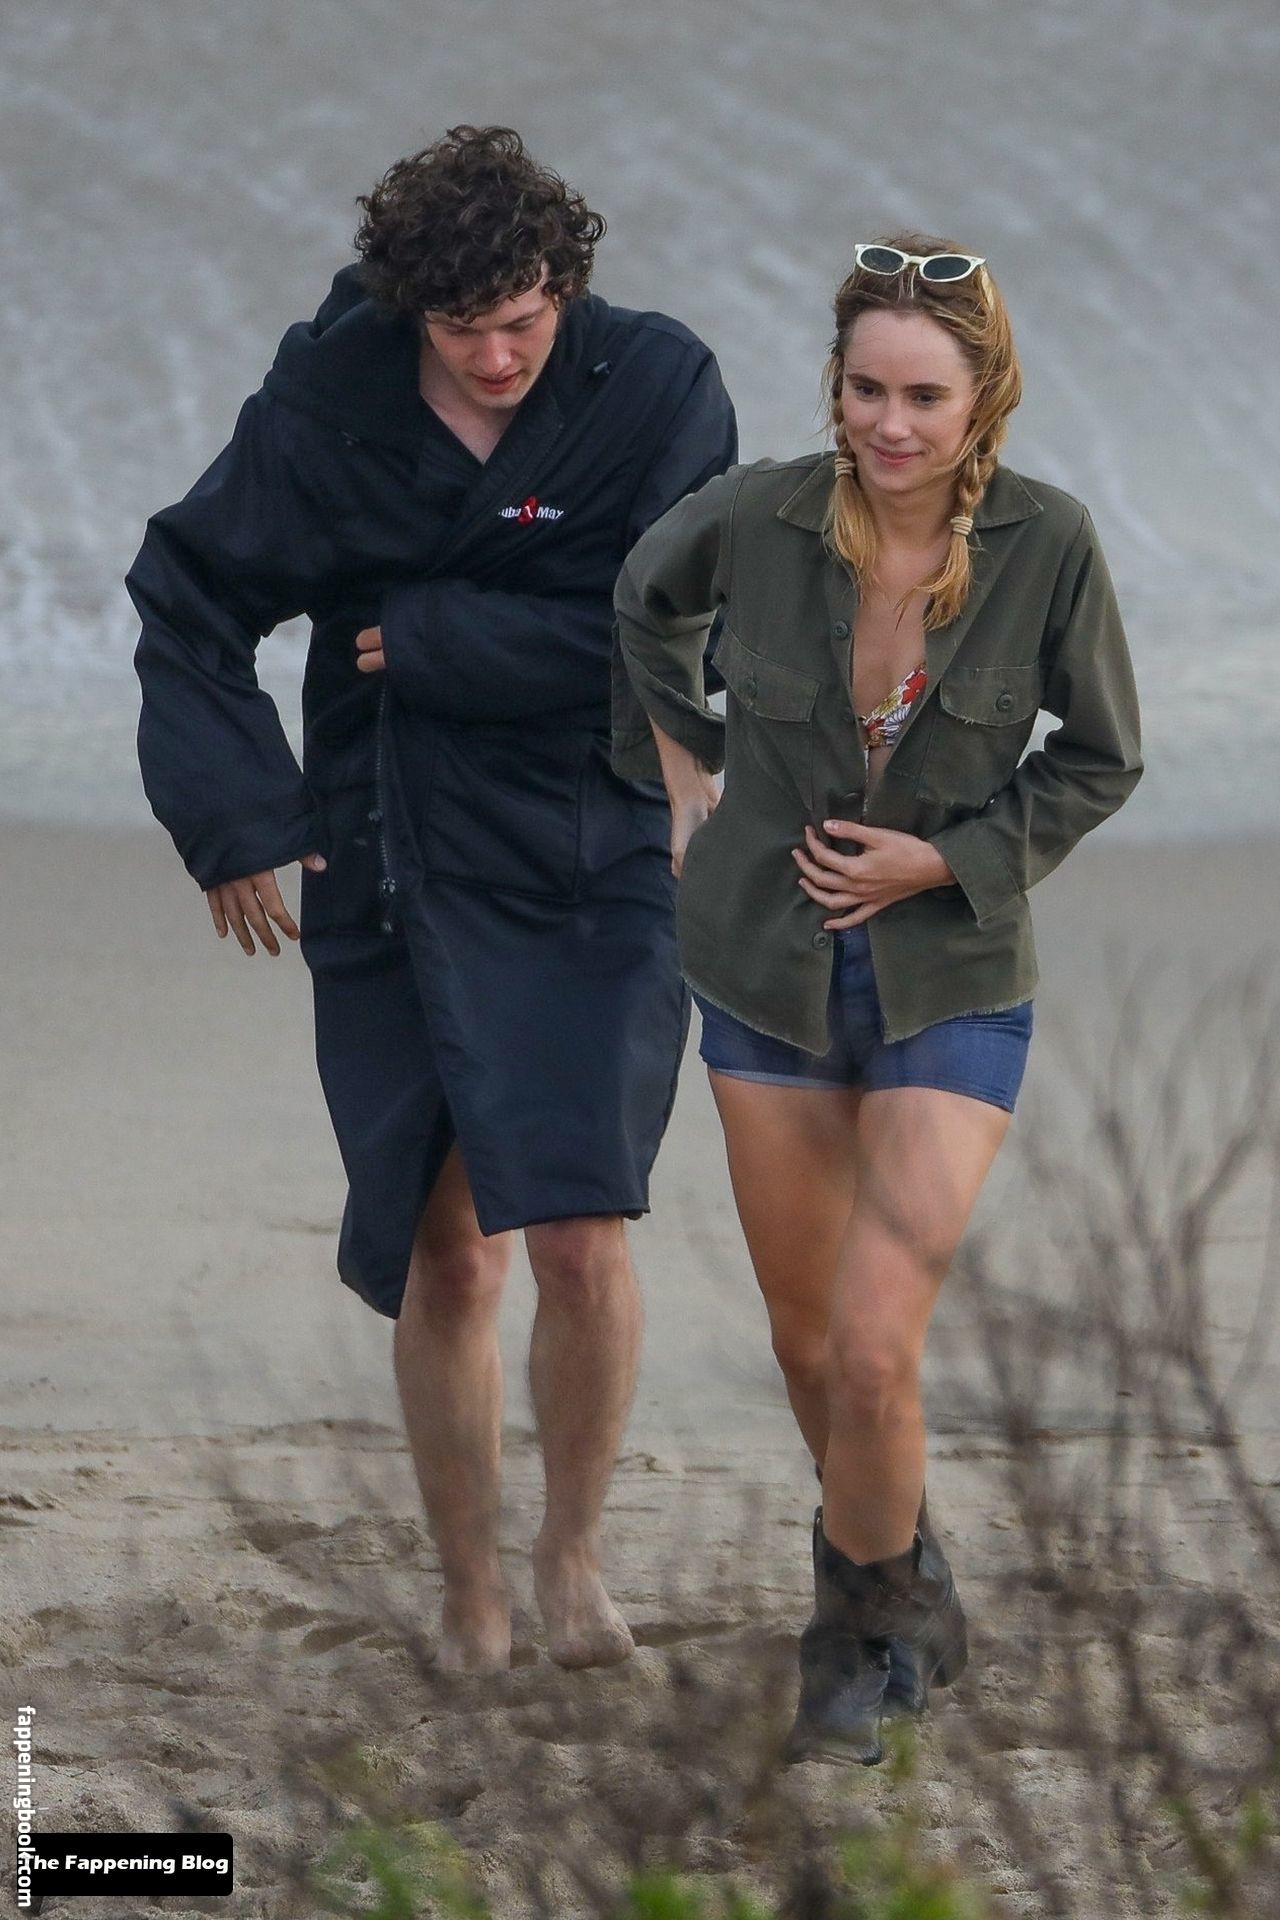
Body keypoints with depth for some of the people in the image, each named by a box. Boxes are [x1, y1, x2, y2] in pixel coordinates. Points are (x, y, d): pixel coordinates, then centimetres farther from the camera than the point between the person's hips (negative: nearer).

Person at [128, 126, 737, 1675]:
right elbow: (189, 595, 5)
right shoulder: (327, 407, -4)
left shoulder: (656, 392, -10)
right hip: (390, 882, 2)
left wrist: (430, 642, -12)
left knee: (579, 1238, -15)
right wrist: (232, 815, -3)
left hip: (592, 876, -2)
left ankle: (571, 1552, 8)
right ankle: (468, 1594, 23)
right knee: (443, 1259, 6)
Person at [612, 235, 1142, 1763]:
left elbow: (1100, 759, -2)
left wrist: (947, 858, -13)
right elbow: (648, 600, 11)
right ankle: (905, 1586, 39)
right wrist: (682, 771, 9)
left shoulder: (1048, 544, -16)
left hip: (950, 979, -2)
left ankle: (860, 1627, 10)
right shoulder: (758, 516, -13)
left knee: (877, 1353, -14)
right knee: (808, 1338, 13)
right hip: (768, 965, 2)